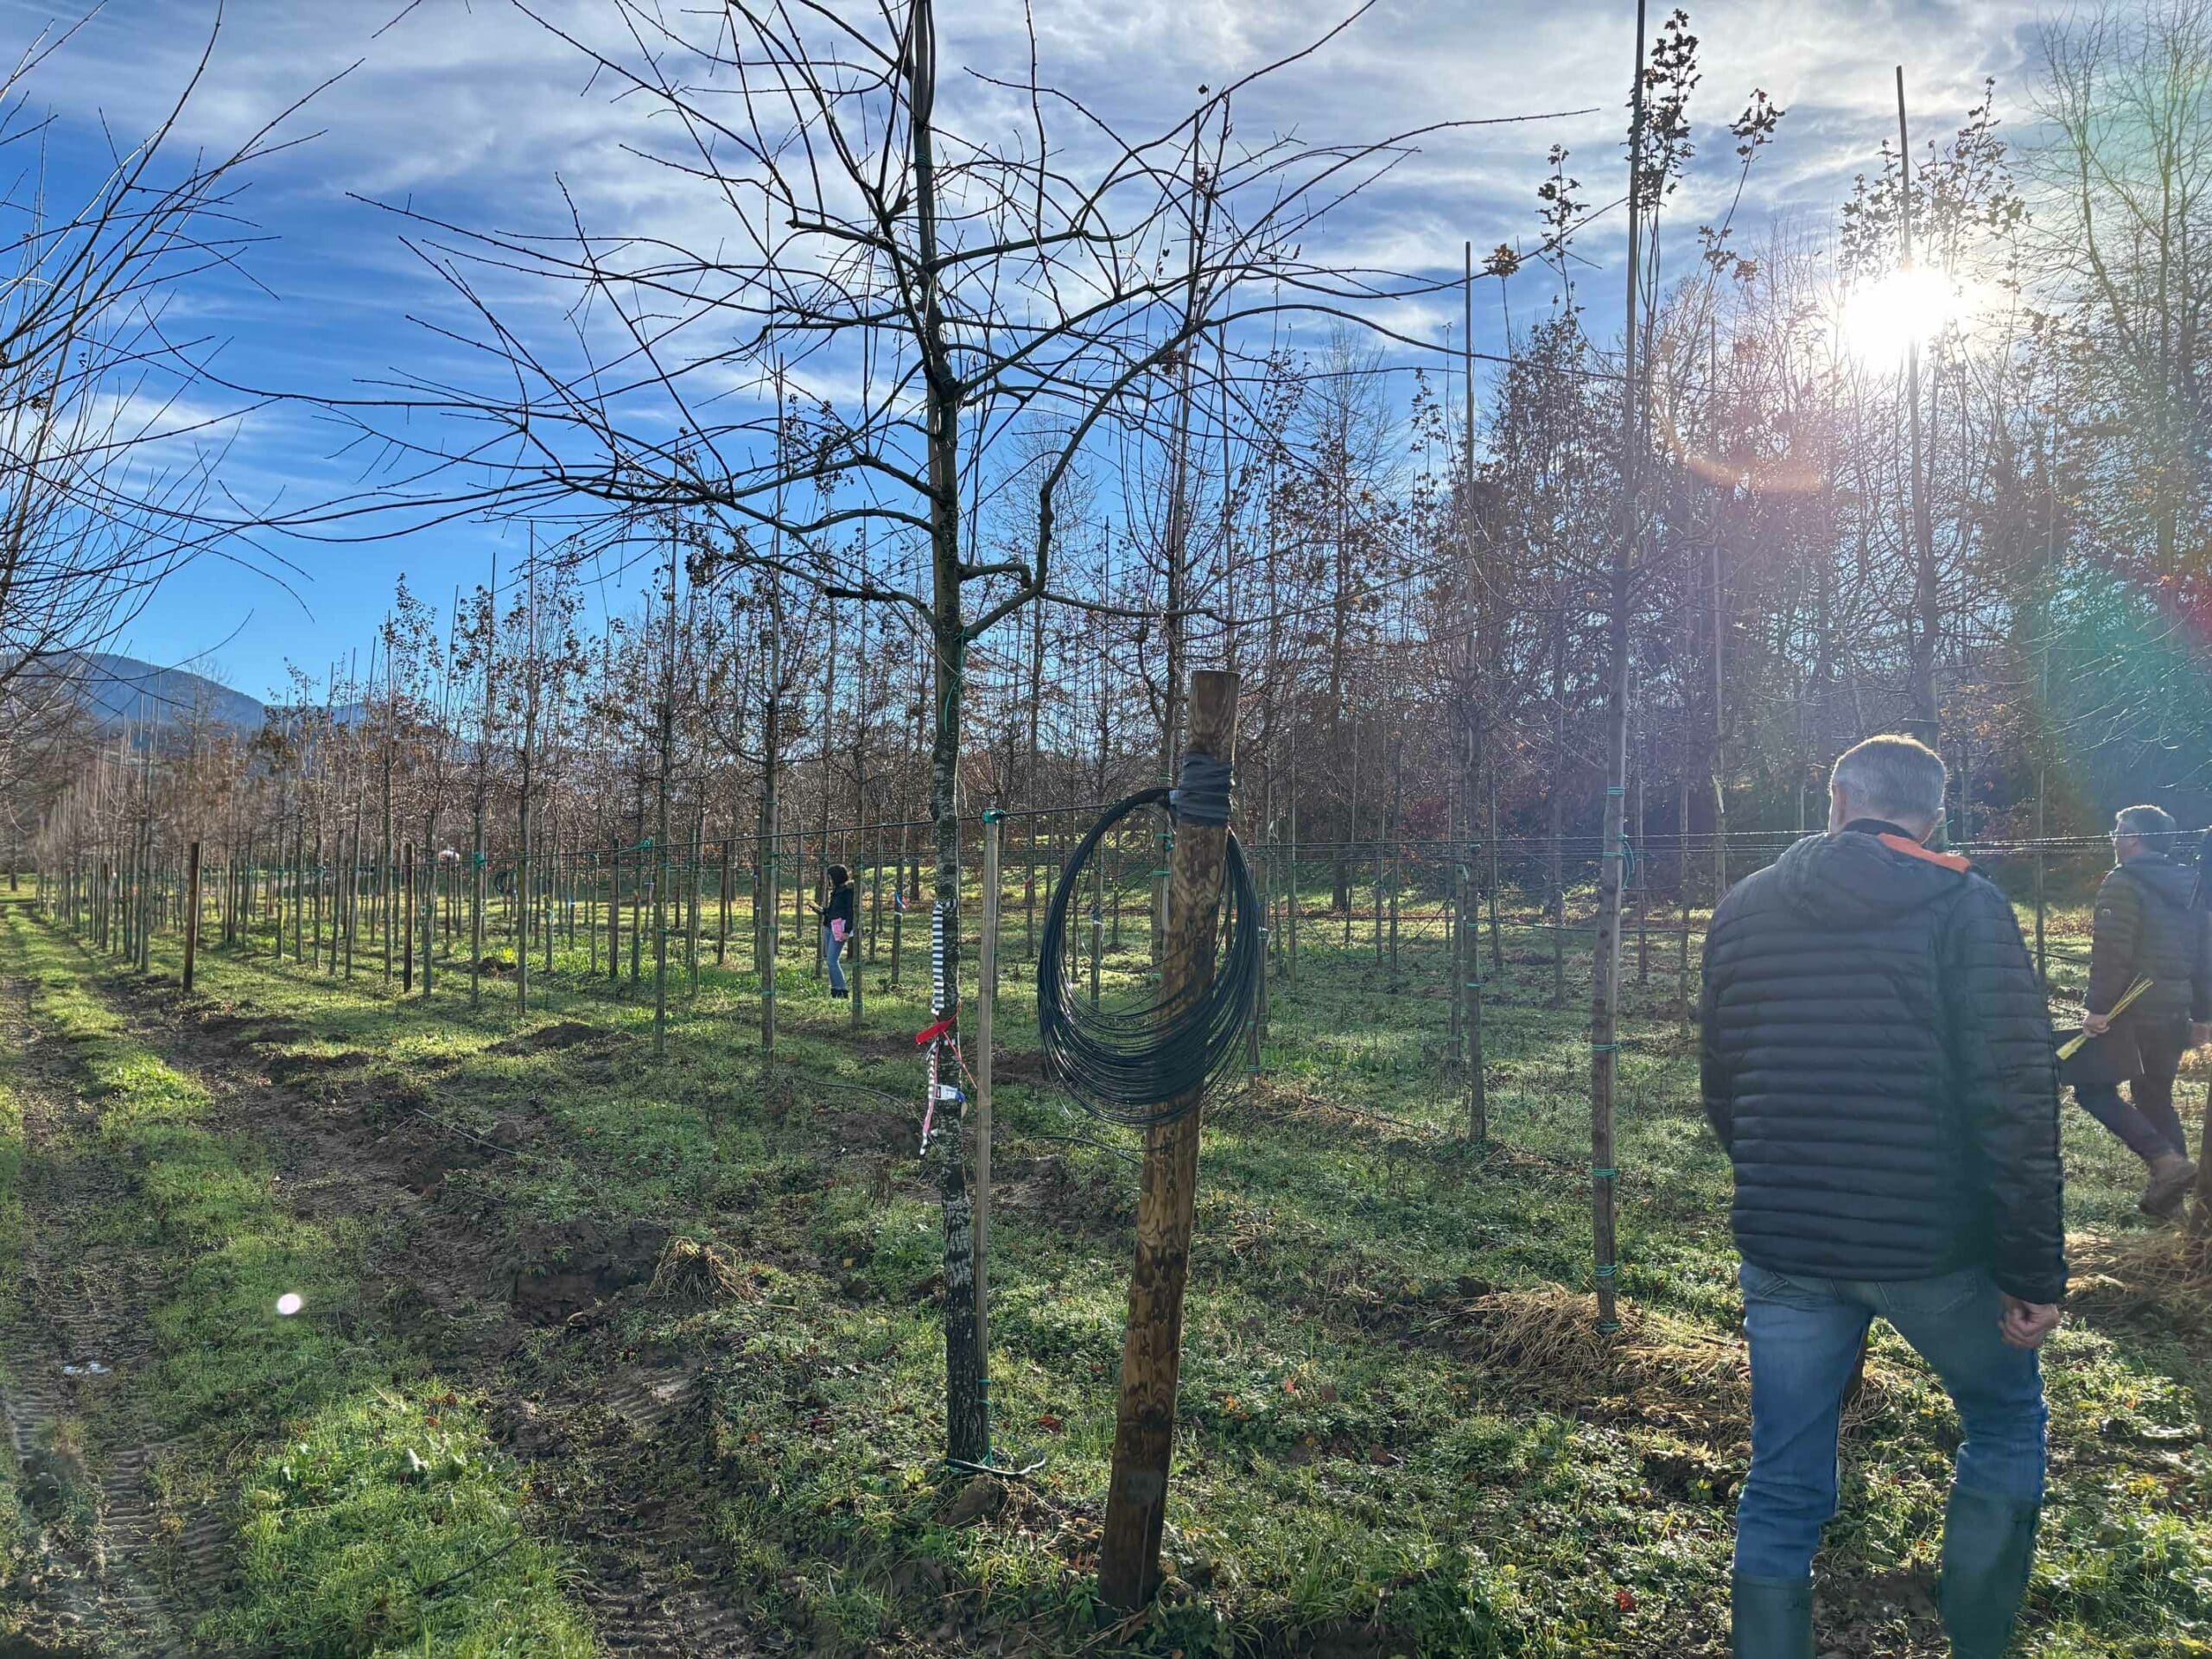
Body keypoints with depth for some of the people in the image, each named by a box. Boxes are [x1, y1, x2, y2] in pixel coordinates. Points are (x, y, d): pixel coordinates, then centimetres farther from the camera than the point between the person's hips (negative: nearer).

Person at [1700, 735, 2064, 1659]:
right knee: (2008, 1424, 24)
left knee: (1782, 1489, 11)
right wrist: (2035, 1270, -6)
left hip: (1783, 1250, 3)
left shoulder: (1742, 911, 4)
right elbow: (2016, 1104, -13)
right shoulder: (1964, 909, -8)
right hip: (1933, 1250, -2)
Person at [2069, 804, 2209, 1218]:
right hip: (2173, 1015, 8)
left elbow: (2111, 953, -19)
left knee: (2093, 1089, -2)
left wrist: (2097, 1007, -17)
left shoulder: (2123, 884, -11)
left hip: (2130, 1012, -8)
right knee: (2156, 1097, 15)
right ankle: (2168, 1191, 15)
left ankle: (2165, 1159, -17)